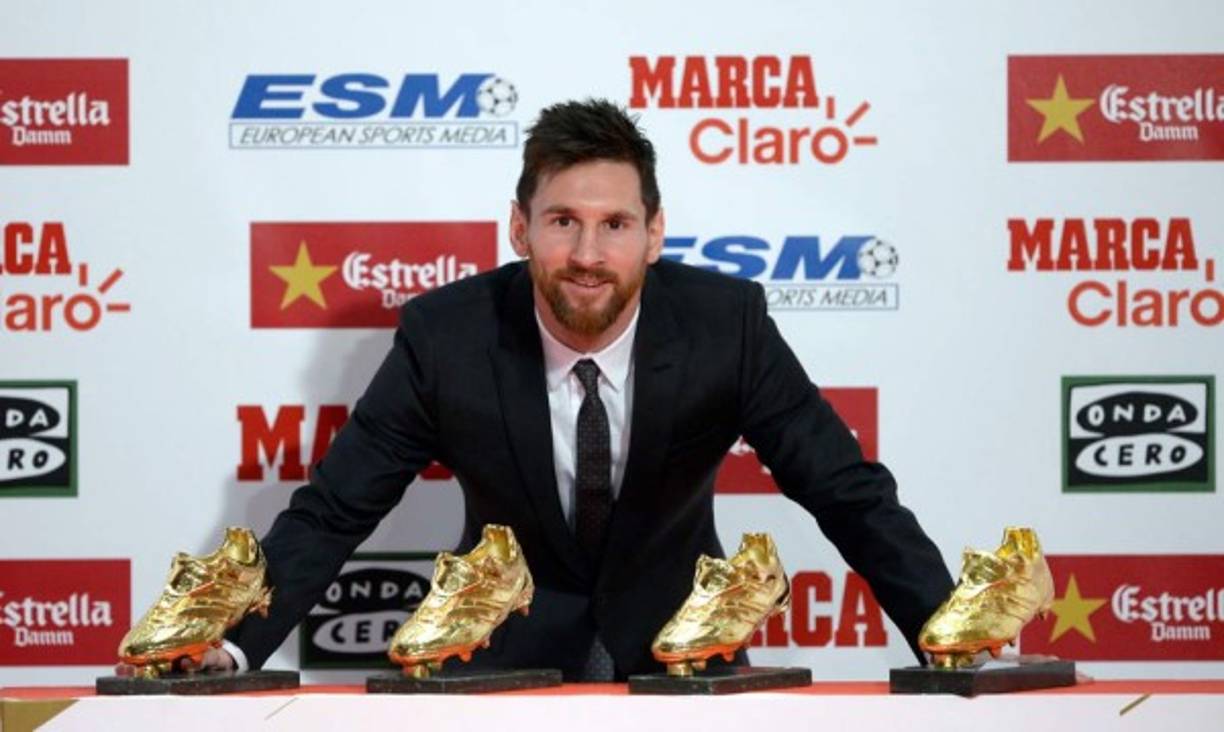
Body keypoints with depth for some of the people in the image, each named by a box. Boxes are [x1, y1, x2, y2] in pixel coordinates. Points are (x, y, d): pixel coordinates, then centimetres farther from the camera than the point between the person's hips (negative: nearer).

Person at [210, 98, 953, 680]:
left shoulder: (726, 324, -16)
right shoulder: (445, 335, -17)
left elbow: (852, 496, -10)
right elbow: (331, 512, -10)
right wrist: (232, 647, -24)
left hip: (676, 648, 1)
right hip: (508, 652, -1)